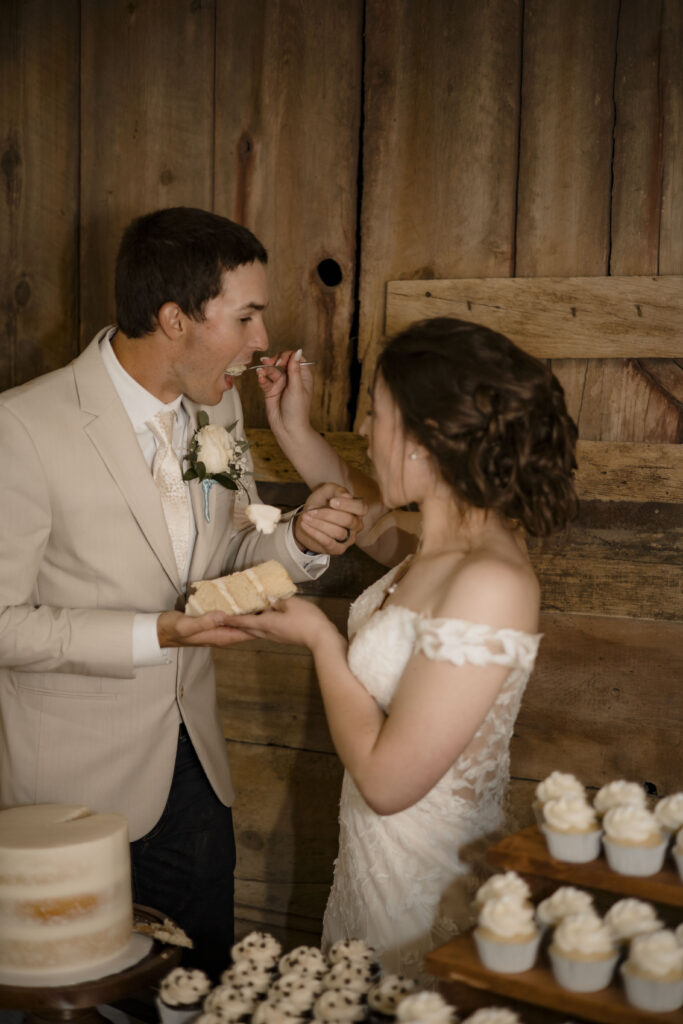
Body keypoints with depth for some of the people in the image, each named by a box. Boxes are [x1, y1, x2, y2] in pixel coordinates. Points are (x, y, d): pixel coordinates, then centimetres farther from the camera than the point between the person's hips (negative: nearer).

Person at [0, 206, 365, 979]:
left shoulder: (218, 404, 0)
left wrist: (301, 538, -11)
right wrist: (157, 635, -26)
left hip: (191, 767, 6)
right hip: (77, 782, -5)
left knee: (207, 985, 19)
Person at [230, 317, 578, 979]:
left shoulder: (489, 583, -30)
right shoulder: (452, 543, -2)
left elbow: (388, 780, -27)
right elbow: (370, 515, 23)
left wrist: (319, 638, -15)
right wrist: (293, 430, 13)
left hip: (426, 888, -8)